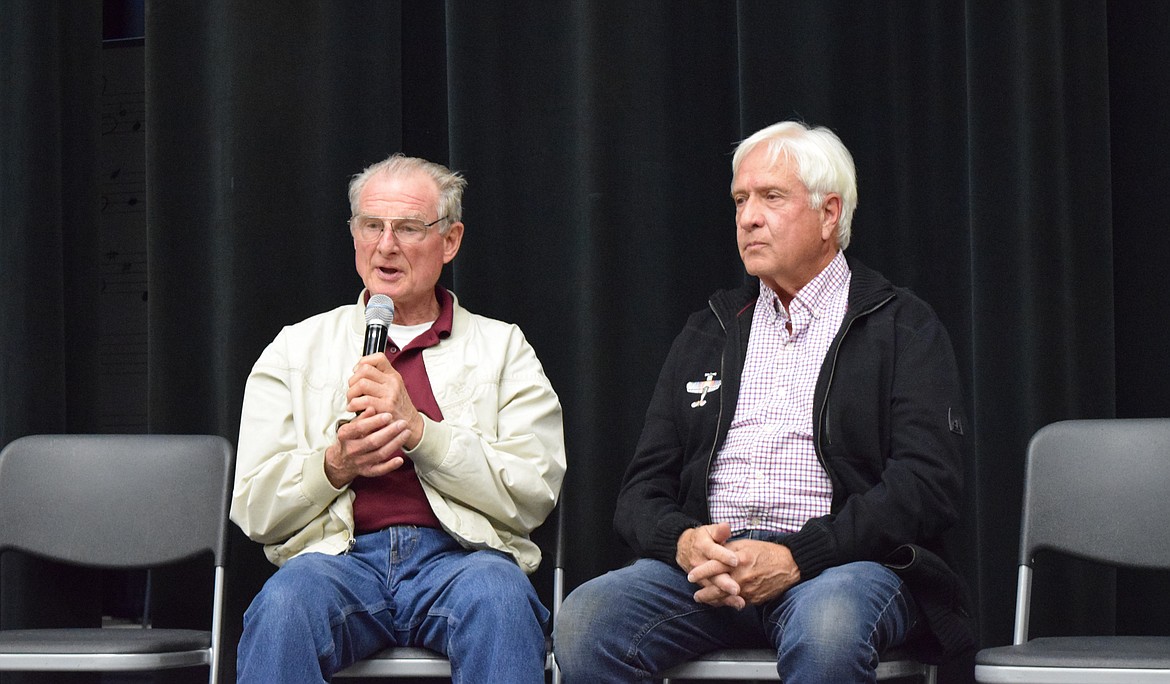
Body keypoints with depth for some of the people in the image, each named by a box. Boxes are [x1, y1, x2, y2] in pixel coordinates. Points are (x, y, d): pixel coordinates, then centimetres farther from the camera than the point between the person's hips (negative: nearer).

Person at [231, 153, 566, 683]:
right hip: (341, 558, 1)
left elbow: (533, 495, 1)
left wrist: (419, 430, -8)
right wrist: (335, 465, -8)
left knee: (497, 596, -36)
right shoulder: (296, 350, 19)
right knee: (286, 600, -34)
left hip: (460, 558, 0)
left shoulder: (501, 349, 16)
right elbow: (254, 511, 11)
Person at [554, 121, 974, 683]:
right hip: (707, 557, 4)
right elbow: (642, 489, 17)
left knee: (826, 628, -39)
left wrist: (796, 558, -17)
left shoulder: (903, 328, 8)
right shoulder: (709, 331, 22)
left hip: (843, 560, -3)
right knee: (583, 621, -26)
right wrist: (682, 541, -8)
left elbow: (927, 484, -6)